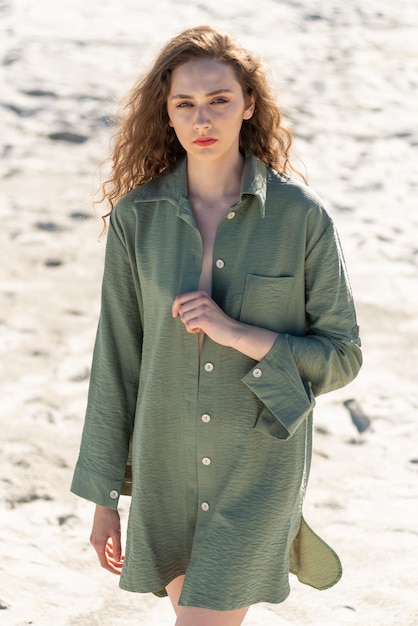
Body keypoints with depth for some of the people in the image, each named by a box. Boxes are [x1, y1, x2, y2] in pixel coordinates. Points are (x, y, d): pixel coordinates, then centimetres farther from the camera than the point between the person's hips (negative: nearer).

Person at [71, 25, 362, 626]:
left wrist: (238, 333, -21)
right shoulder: (137, 215, -6)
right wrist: (104, 497, 1)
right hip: (166, 464, 3)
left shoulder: (300, 214, -11)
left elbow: (342, 354, -5)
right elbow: (117, 358, -1)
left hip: (259, 468, -3)